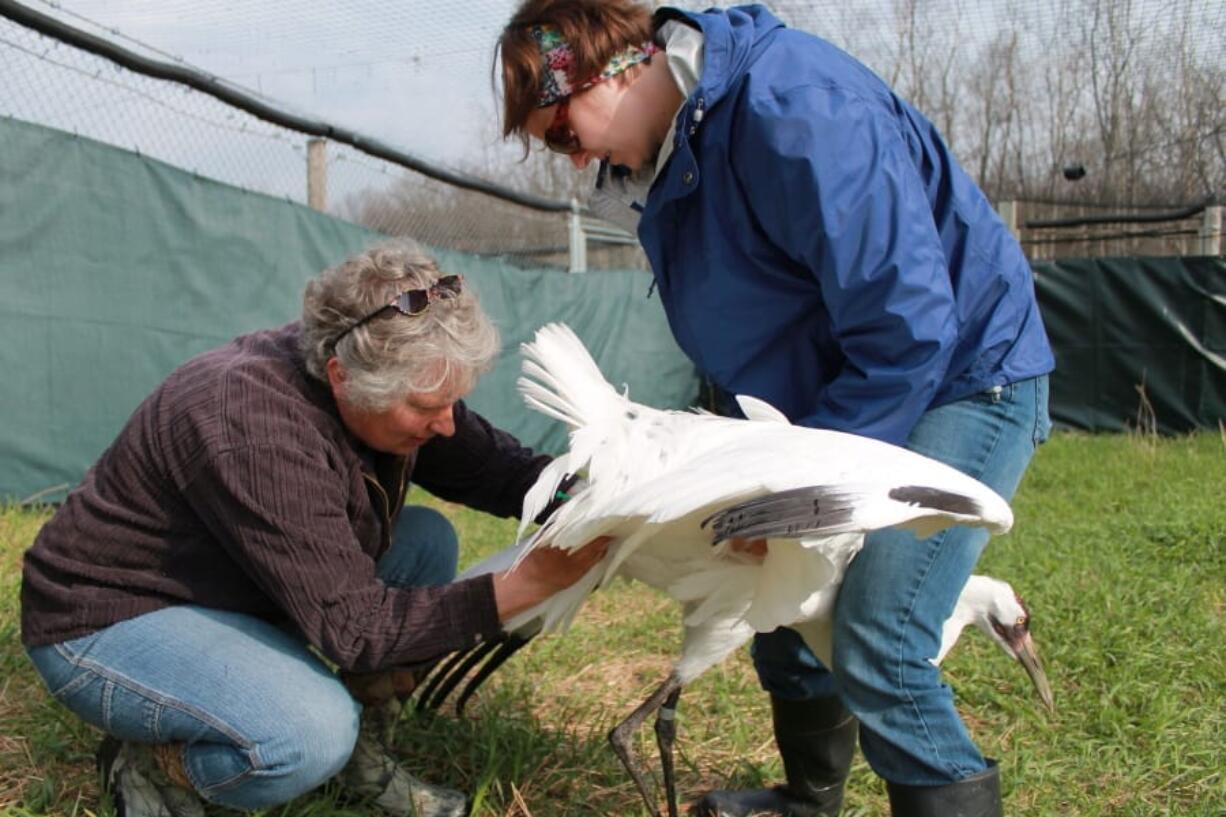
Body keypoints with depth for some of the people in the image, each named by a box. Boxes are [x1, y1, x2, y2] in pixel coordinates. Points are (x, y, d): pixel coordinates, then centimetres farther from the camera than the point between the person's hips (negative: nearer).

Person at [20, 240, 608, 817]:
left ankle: (364, 760, 6)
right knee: (313, 732, -33)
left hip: (238, 596, 9)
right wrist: (527, 586, -35)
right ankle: (148, 768, -2)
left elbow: (488, 464, 1)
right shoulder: (256, 430, -36)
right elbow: (352, 626, -32)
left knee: (427, 540, -4)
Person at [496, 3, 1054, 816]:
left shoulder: (793, 108, -28)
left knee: (878, 649, -18)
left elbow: (908, 328, -28)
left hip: (969, 377, -9)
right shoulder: (661, 166, 1)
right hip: (830, 400, 9)